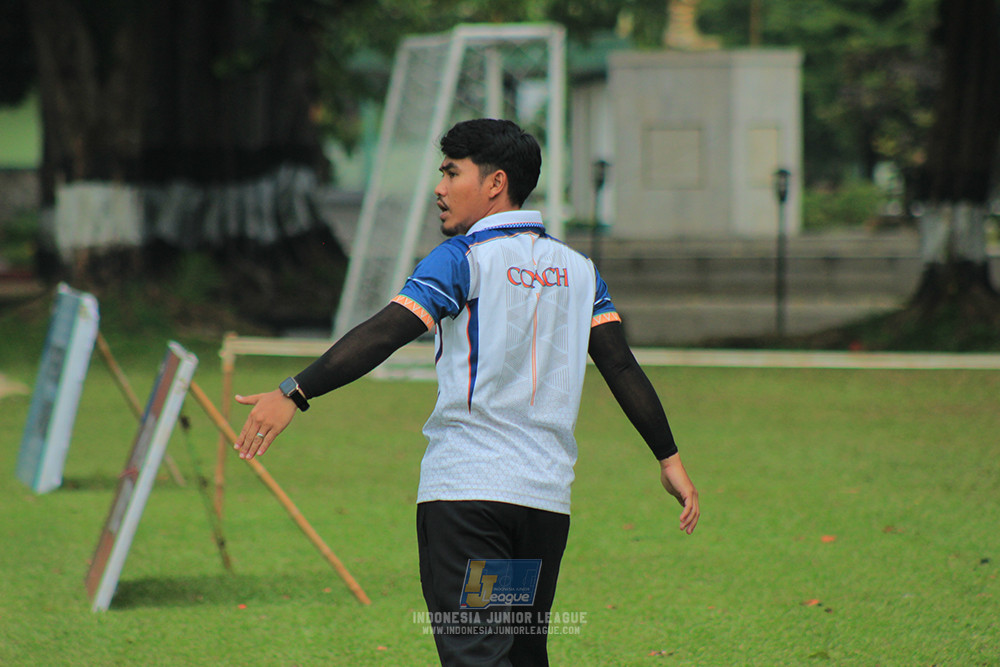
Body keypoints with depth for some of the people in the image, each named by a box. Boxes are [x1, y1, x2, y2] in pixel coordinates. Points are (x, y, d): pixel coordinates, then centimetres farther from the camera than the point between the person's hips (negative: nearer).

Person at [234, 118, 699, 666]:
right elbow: (622, 368, 10)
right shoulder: (578, 269, 14)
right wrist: (669, 458, 14)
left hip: (465, 488, -6)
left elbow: (386, 333, -15)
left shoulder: (463, 258, -3)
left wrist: (294, 394, -19)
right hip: (547, 495, 6)